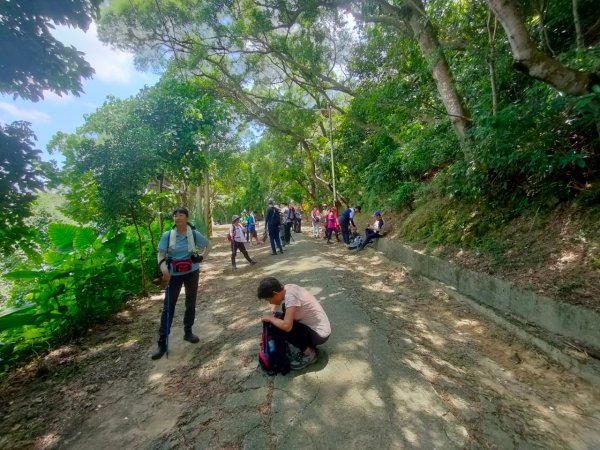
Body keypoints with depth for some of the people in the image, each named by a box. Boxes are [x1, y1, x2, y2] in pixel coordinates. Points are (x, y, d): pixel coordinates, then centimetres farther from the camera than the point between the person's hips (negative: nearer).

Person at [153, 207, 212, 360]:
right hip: (174, 274, -1)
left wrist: (203, 257, -4)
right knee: (168, 306, 2)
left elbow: (208, 244, 8)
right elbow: (161, 255, -11)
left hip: (192, 273, 1)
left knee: (191, 303, 13)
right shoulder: (167, 235, -11)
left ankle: (188, 332, 32)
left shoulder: (194, 234, -8)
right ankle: (162, 343, 12)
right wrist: (164, 269, -30)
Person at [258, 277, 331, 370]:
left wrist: (270, 318, -18)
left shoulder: (291, 296, -29)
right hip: (315, 327, 9)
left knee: (283, 328, -20)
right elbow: (276, 300, 20)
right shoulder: (288, 288, -4)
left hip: (320, 334, -9)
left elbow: (286, 326, -36)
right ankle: (308, 346, 15)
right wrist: (272, 312, 2)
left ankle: (309, 354, 2)